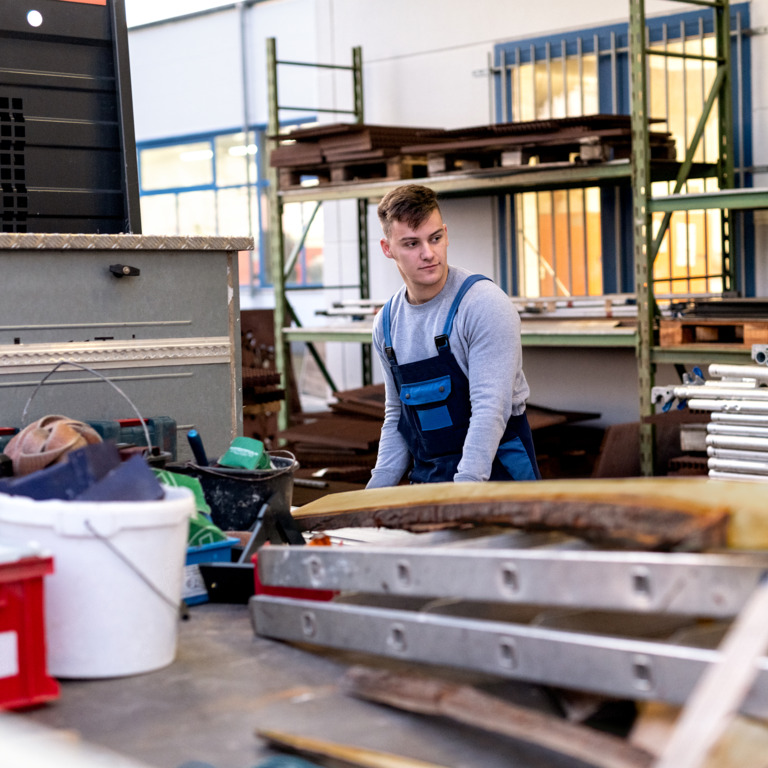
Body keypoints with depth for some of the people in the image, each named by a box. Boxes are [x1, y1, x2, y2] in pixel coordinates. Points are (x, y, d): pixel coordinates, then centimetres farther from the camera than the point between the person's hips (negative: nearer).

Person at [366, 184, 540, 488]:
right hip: (426, 479, 5)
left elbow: (491, 409, -19)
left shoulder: (485, 304, -12)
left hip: (494, 474, -5)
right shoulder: (387, 323, 7)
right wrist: (376, 491, 7)